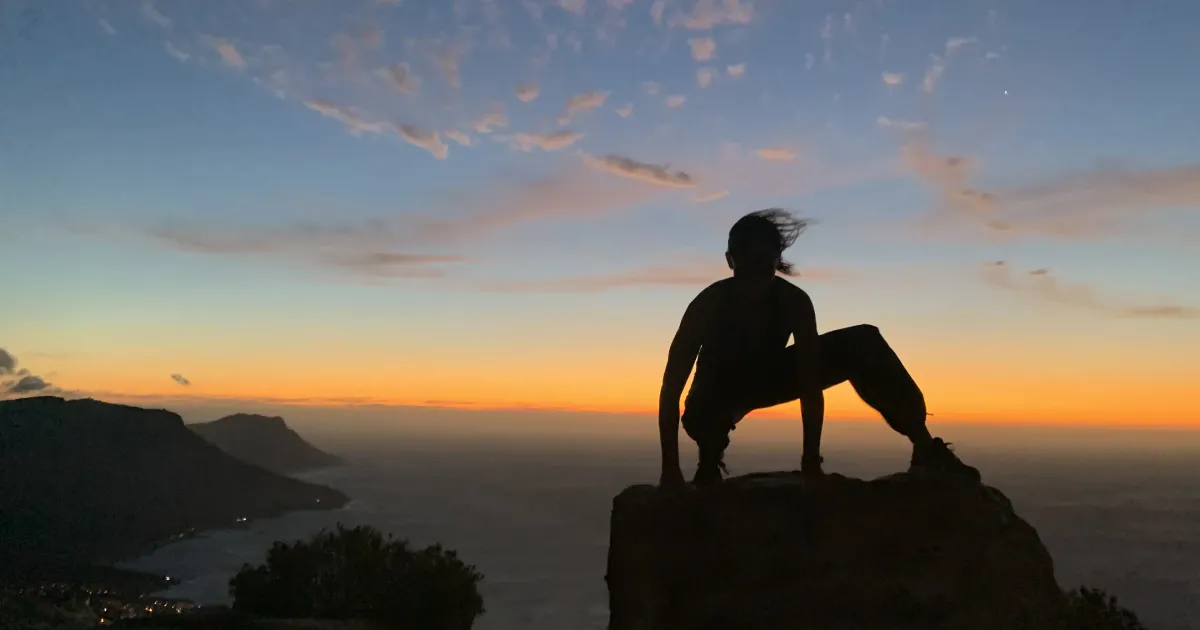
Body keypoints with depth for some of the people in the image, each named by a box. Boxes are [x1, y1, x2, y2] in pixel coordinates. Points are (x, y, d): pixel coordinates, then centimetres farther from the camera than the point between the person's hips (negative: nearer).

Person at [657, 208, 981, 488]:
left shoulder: (794, 302, -29)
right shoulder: (709, 304, -33)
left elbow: (810, 383, -28)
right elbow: (671, 388, -33)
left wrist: (811, 459, -34)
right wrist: (670, 470, -37)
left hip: (768, 377, 2)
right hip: (720, 388, -2)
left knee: (863, 342, -18)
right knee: (703, 419, -41)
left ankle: (924, 446, -16)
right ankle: (709, 464, -5)